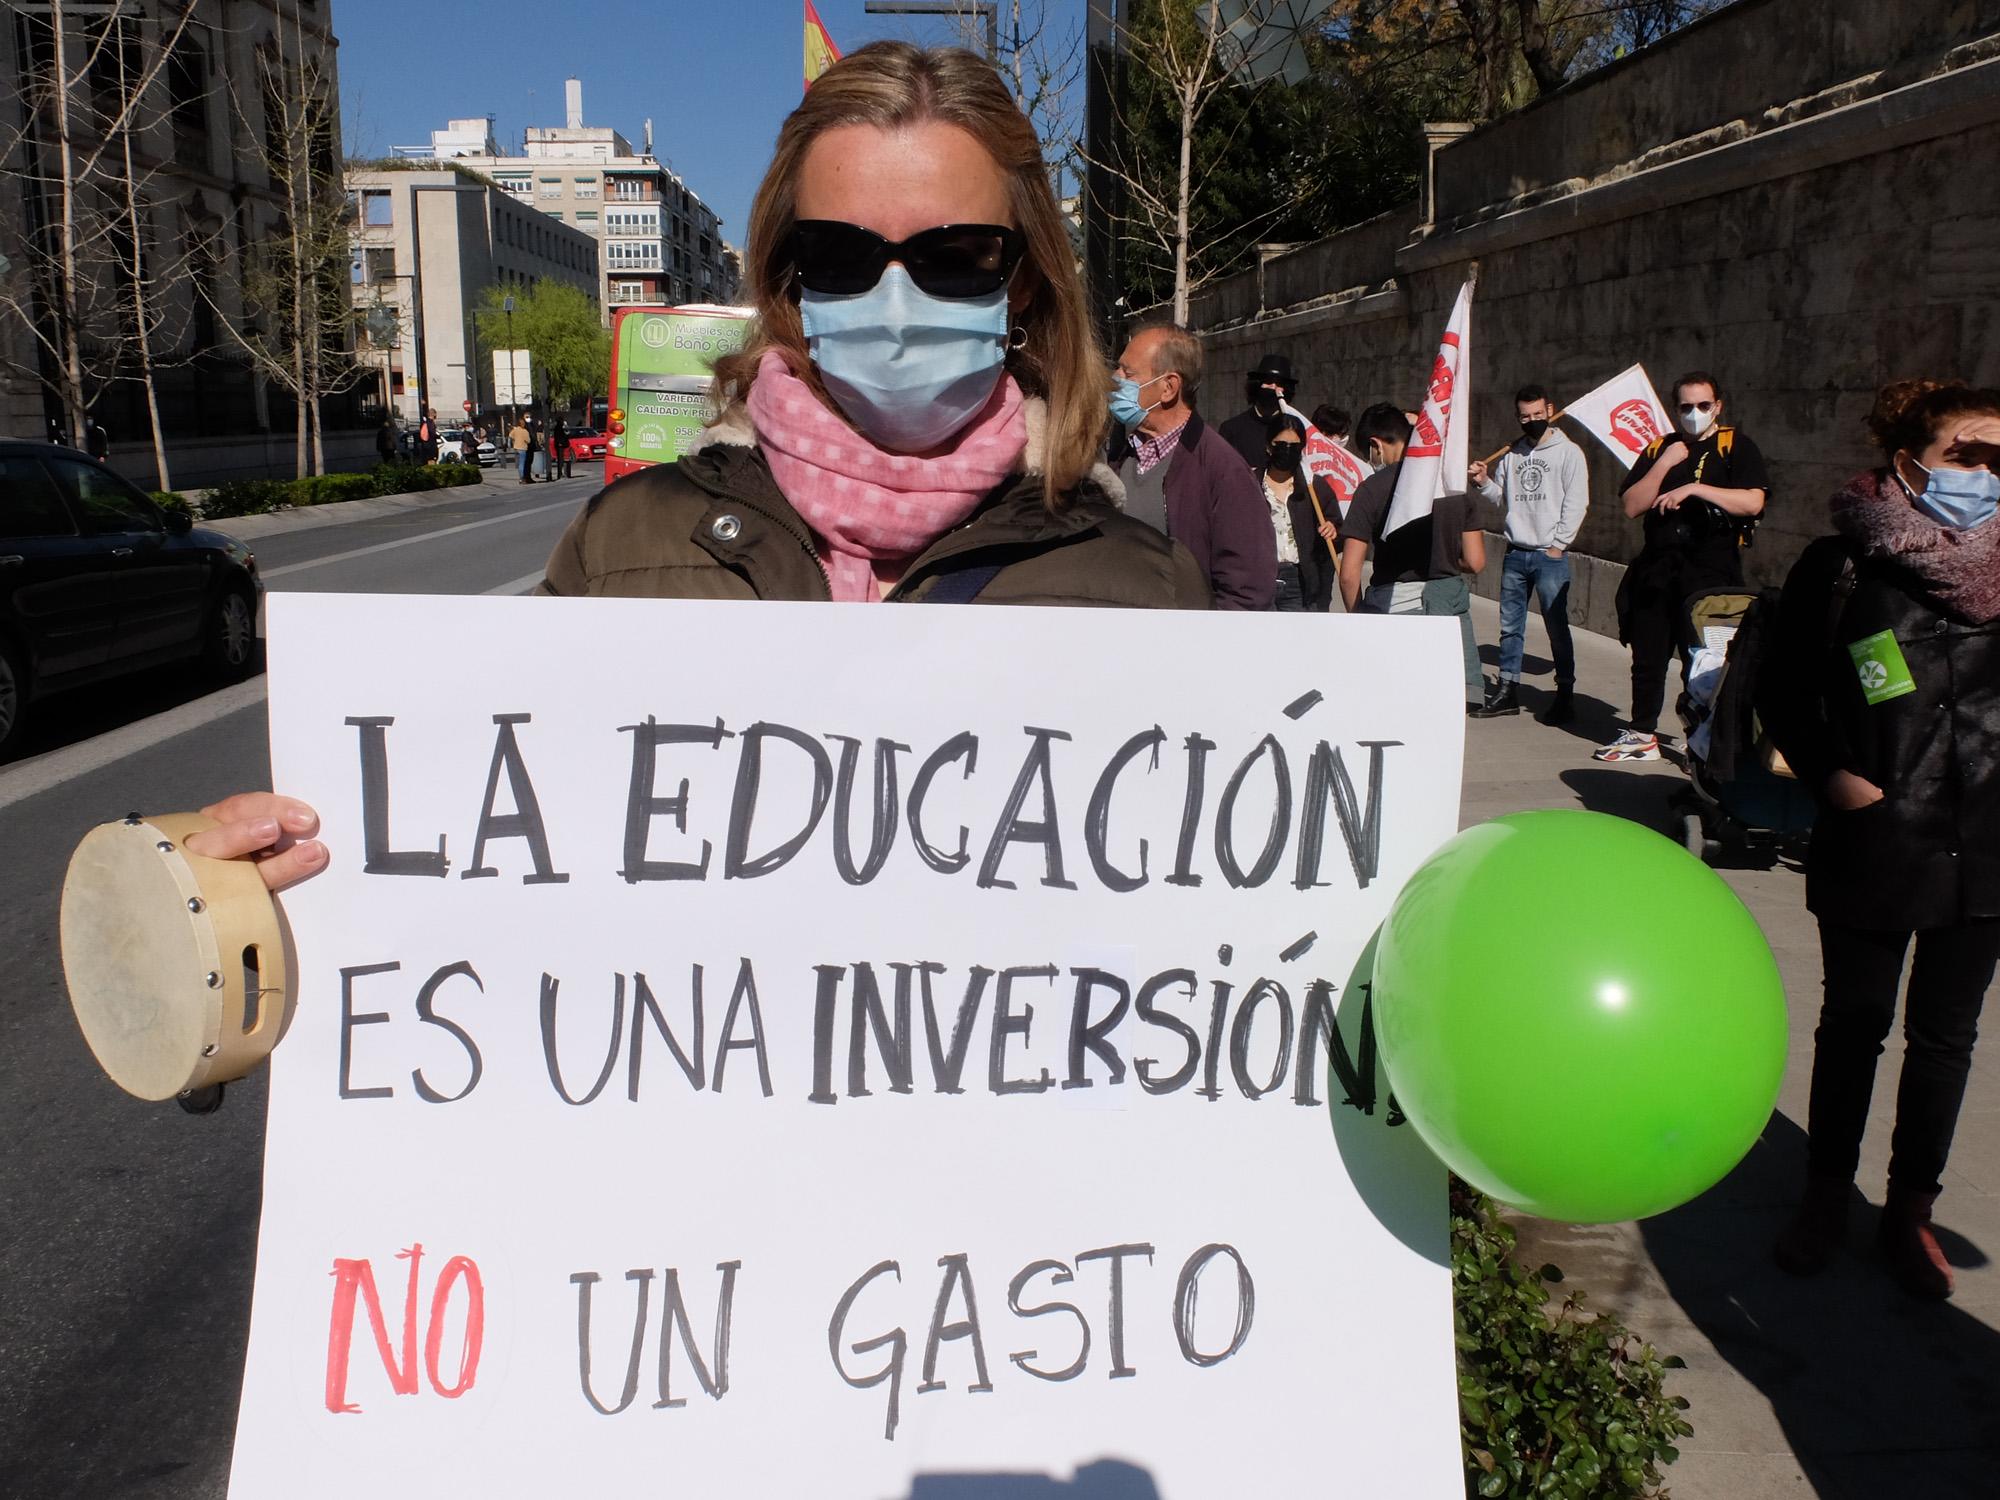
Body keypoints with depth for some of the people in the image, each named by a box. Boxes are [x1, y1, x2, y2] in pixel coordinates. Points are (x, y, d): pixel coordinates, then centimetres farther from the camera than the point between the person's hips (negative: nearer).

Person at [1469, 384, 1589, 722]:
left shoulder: (1568, 452, -2)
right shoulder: (1512, 453, 13)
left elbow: (1576, 503, -7)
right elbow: (1500, 497, 15)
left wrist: (1557, 545, -11)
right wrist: (1483, 482, -4)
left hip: (1550, 555, -5)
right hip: (1515, 554, 5)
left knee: (1557, 627, -2)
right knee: (1510, 626, 8)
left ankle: (1565, 695, 4)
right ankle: (1507, 690, 16)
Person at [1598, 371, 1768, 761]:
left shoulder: (1736, 447, 1)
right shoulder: (1660, 448, 14)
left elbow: (1753, 502, -15)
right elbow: (1632, 506, 3)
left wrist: (1694, 488, -17)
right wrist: (1666, 464, -7)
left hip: (1711, 572, -4)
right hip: (1657, 571, 5)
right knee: (1648, 655, 10)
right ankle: (1642, 734, 22)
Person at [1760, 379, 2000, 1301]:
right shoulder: (1842, 565, -6)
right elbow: (1782, 688, -1)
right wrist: (1833, 778, -11)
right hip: (1874, 839, -2)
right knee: (1855, 1023, 12)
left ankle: (1911, 1209, 30)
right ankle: (1826, 1196, 30)